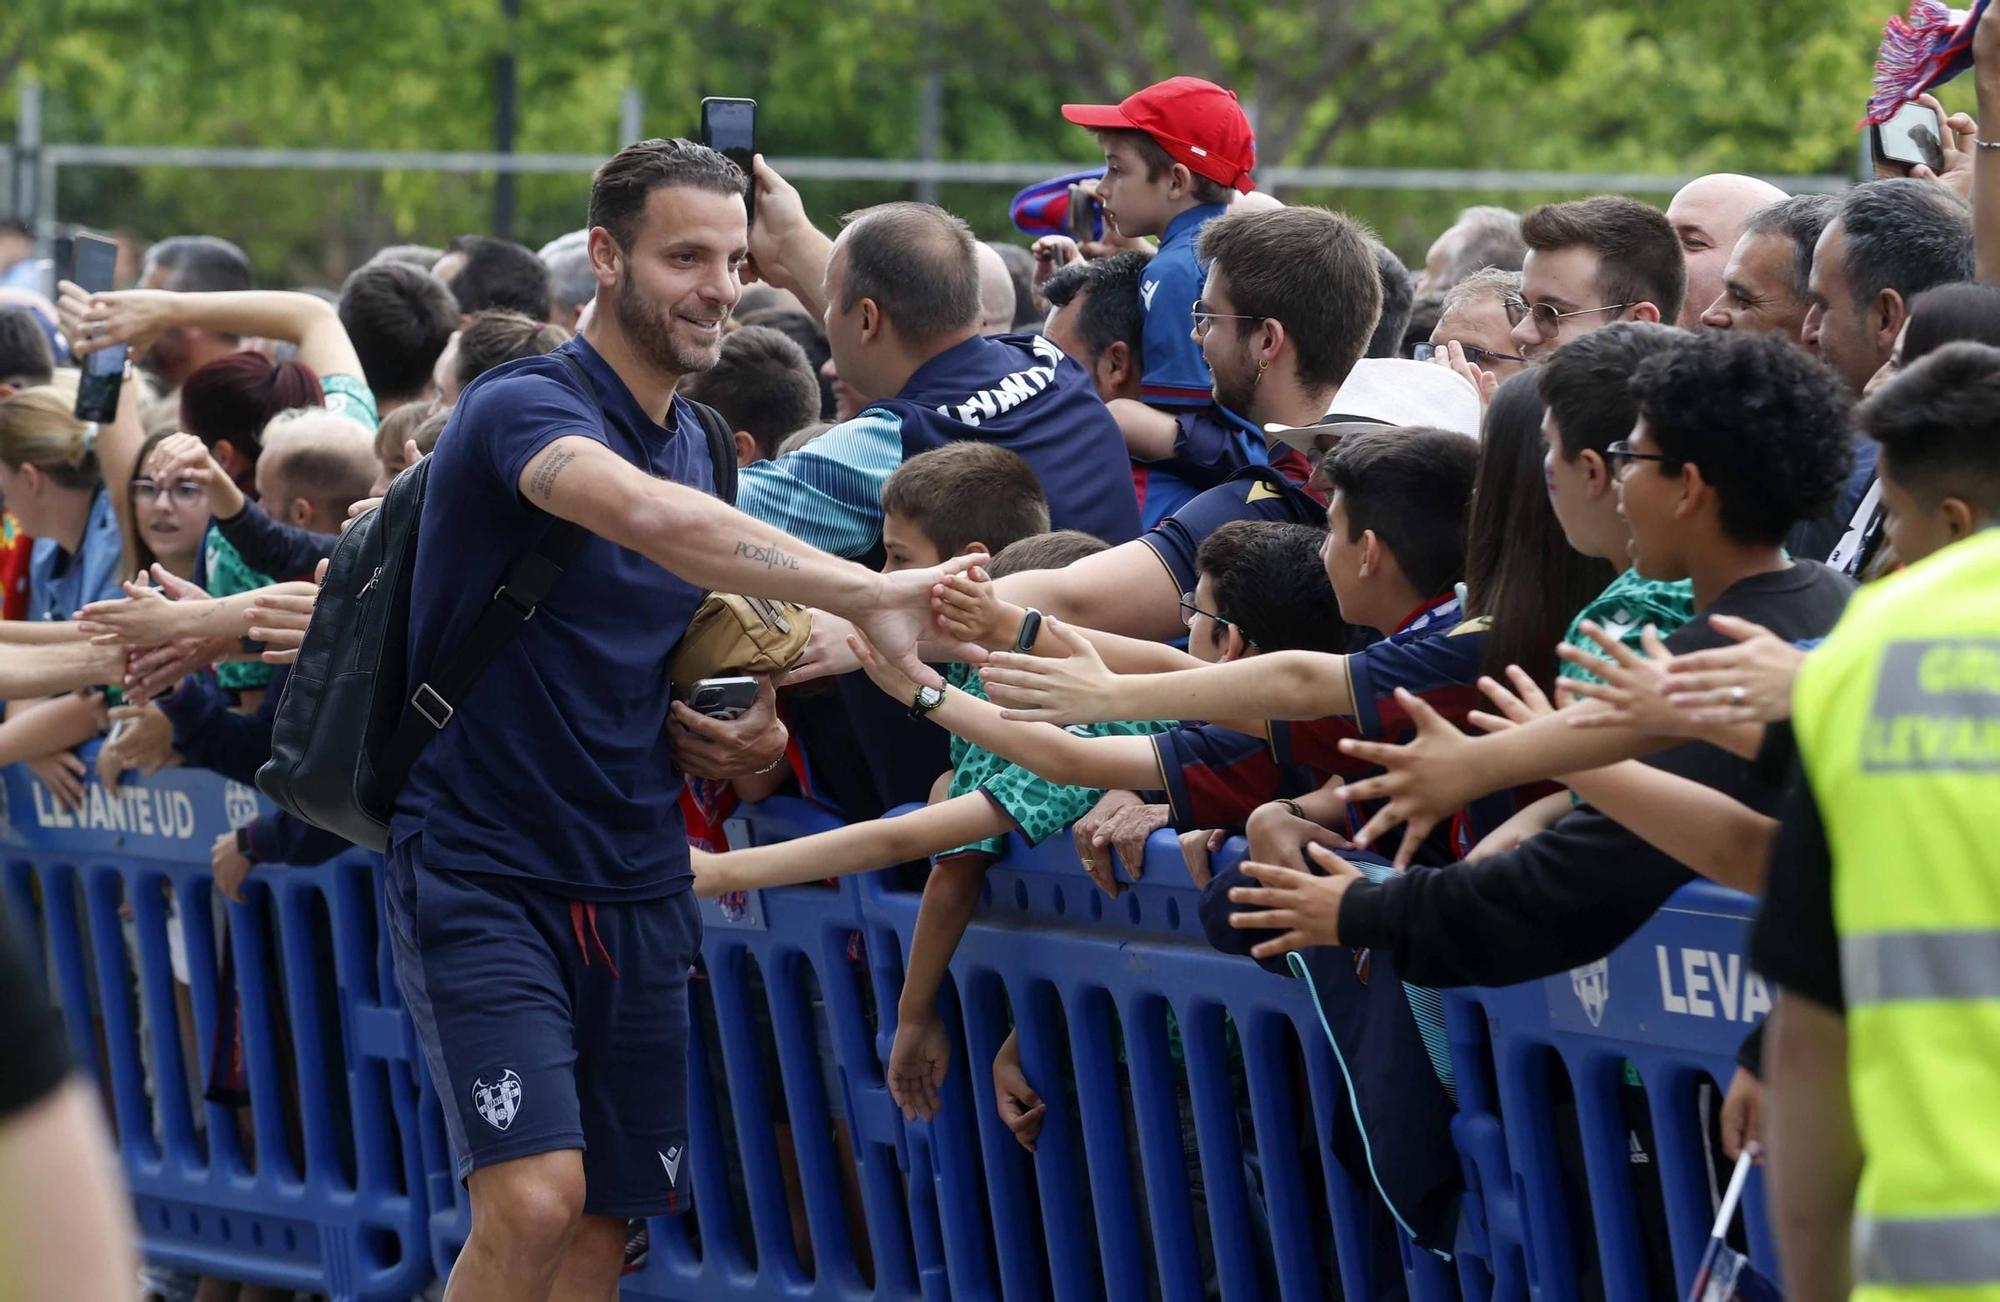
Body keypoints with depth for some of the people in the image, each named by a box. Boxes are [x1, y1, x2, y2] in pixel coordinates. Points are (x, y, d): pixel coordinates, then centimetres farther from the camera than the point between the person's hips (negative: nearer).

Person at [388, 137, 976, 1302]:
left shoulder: (697, 445, 11)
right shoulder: (523, 408, -14)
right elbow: (646, 516, -36)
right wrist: (864, 593, -41)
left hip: (636, 889, 7)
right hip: (483, 873, -7)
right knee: (535, 1198, -22)